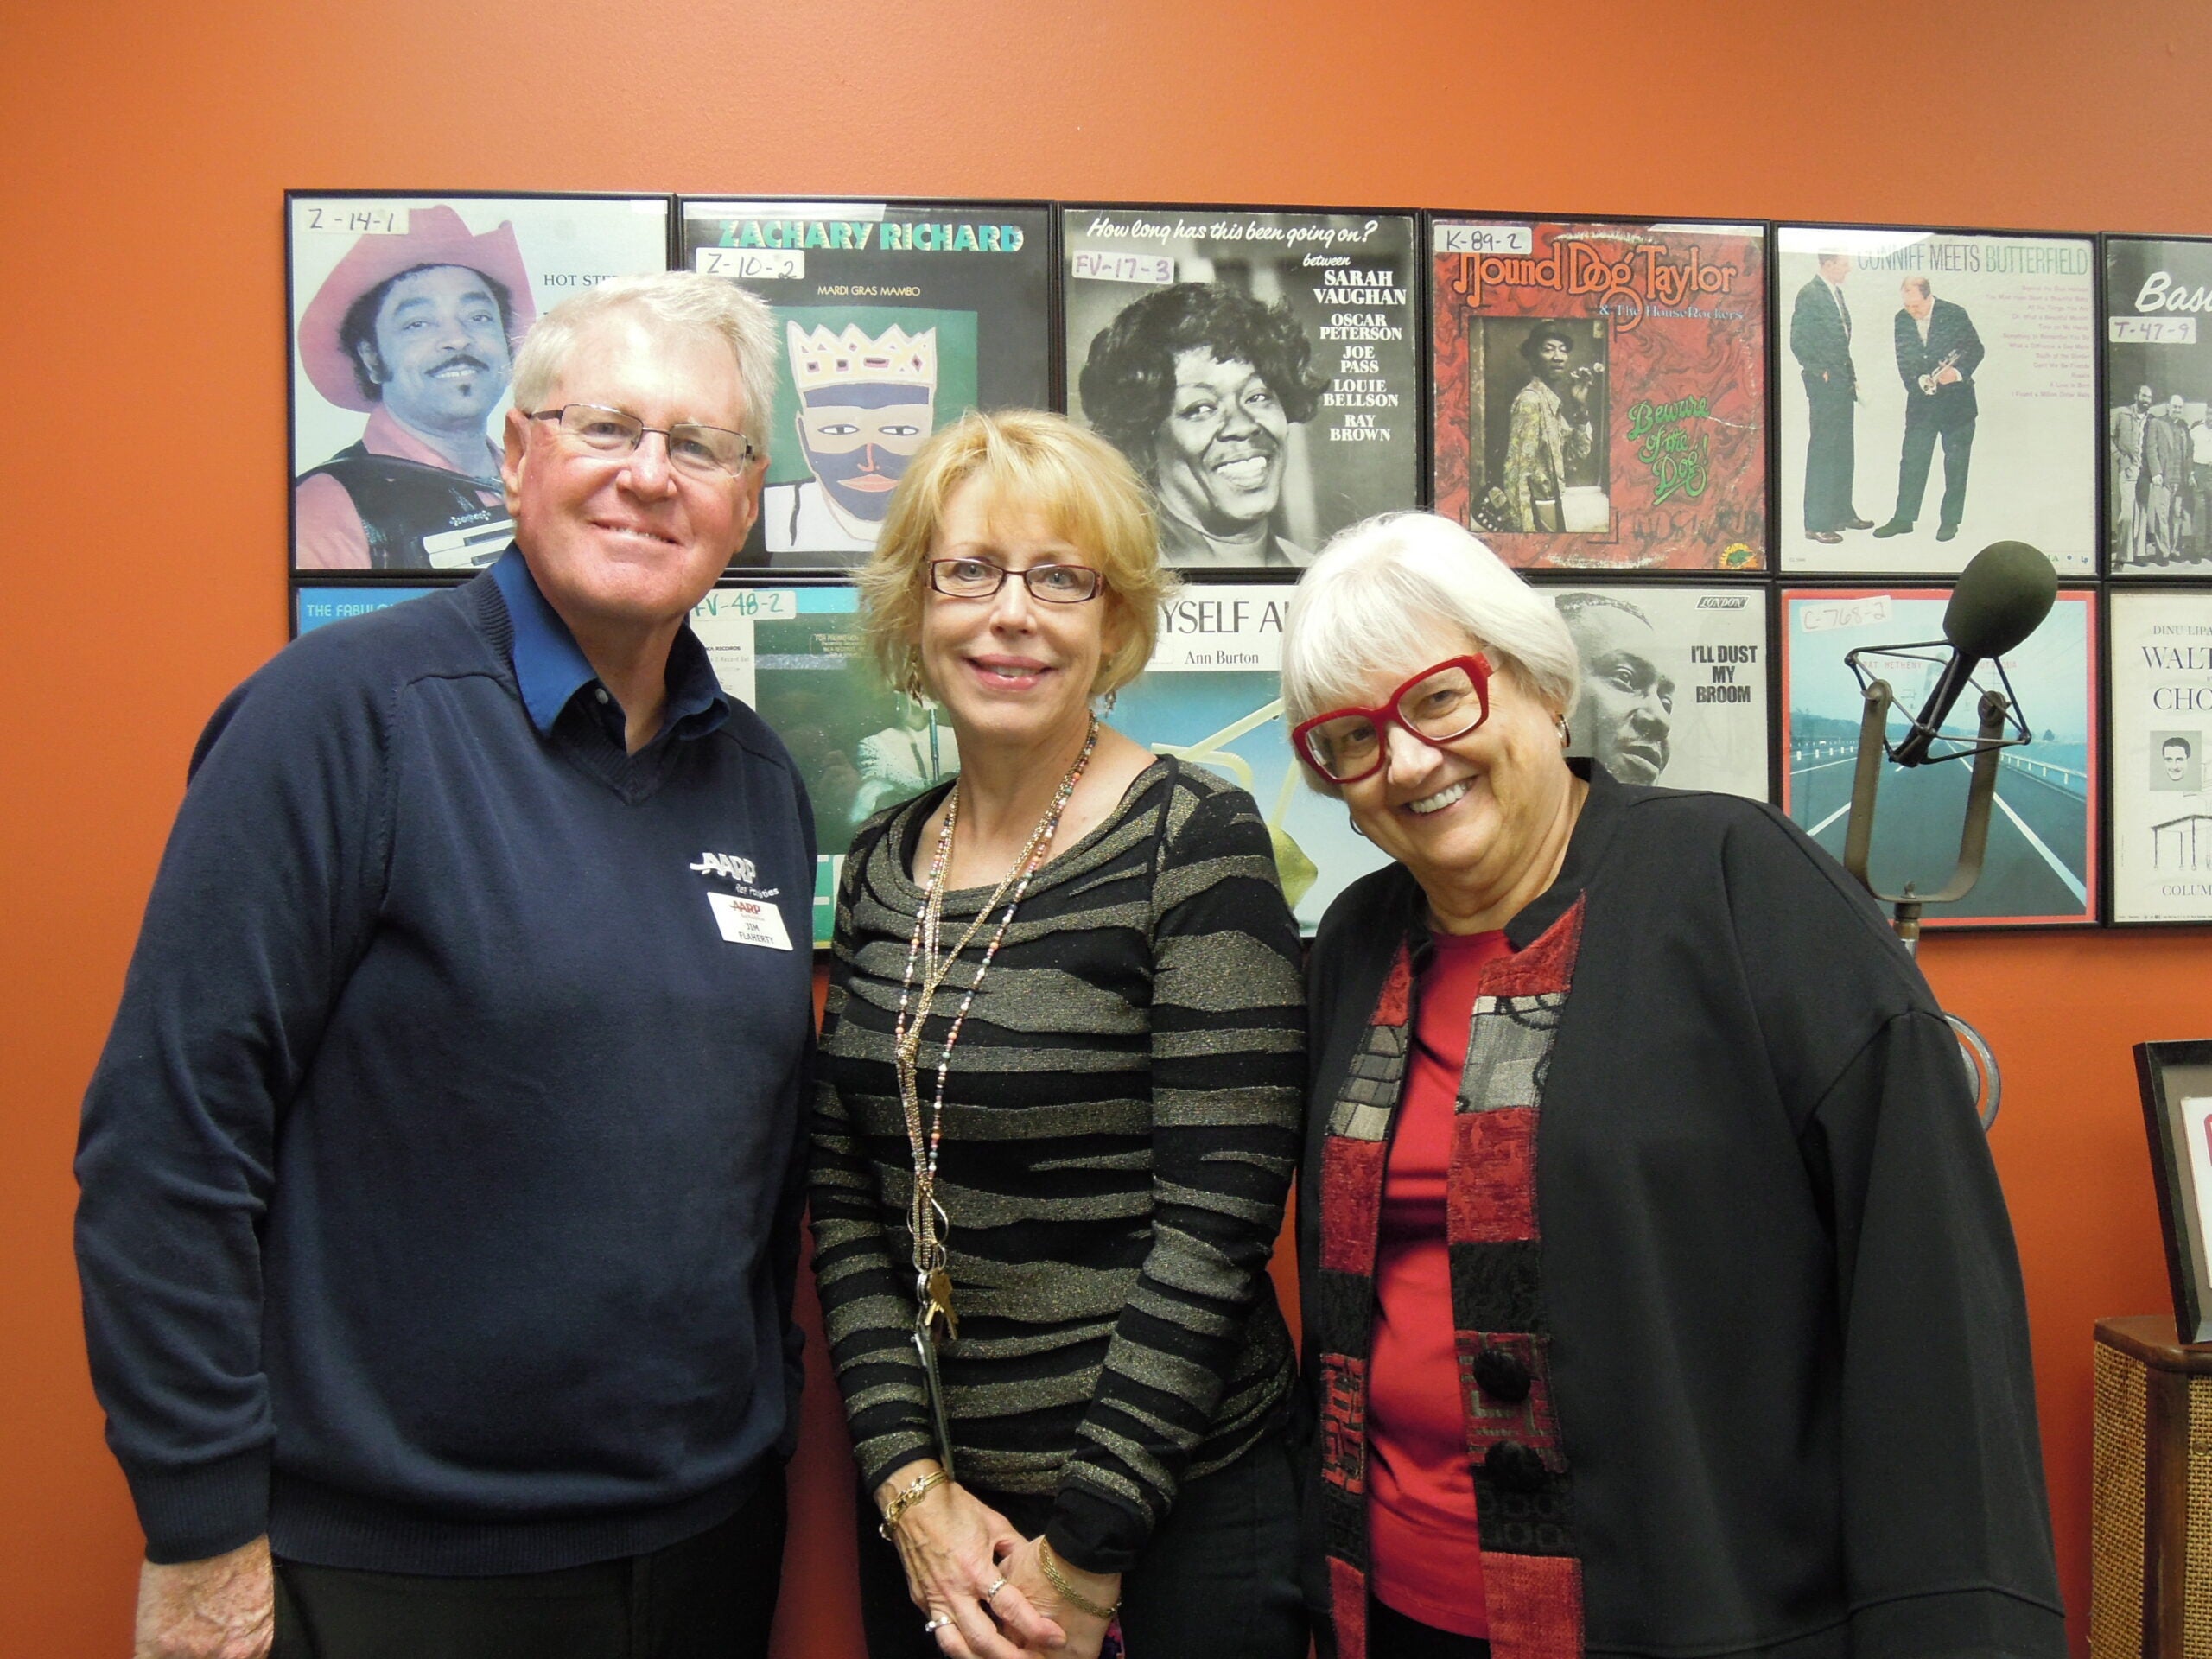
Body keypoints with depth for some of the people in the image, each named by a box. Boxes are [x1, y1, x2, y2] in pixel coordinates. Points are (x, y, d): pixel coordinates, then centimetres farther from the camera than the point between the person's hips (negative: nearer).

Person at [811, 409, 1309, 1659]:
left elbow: (1214, 1223, -16)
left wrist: (1080, 1551, -15)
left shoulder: (1196, 842, -13)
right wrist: (912, 1486, -6)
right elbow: (847, 1203, 4)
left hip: (1176, 1516, -4)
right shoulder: (882, 867, 3)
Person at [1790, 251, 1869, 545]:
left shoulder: (1836, 293, 15)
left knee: (1844, 451, 13)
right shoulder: (1809, 294, -12)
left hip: (1843, 384, 9)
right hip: (1824, 385, -9)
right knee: (1822, 452, -6)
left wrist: (1851, 374, 15)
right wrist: (1820, 372, -13)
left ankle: (1842, 514, 22)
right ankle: (1816, 524, -3)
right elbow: (1798, 342, -16)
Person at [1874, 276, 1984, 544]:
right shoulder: (1902, 320, 0)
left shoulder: (1955, 315, -10)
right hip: (1920, 402, 3)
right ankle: (1903, 518, 9)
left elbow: (1976, 349, -4)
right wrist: (1917, 382, -11)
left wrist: (1959, 372, -21)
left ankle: (1950, 520, 12)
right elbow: (1903, 359, 5)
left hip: (1956, 401, -3)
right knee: (1912, 460, 2)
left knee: (1956, 463, 4)